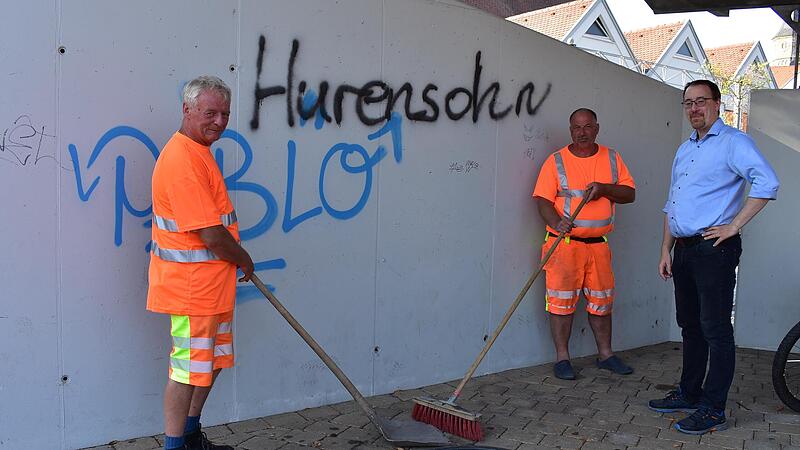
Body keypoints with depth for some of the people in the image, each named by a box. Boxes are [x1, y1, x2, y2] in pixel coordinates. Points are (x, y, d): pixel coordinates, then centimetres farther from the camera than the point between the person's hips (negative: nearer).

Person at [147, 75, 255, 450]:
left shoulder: (197, 151, 12)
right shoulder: (182, 160, -23)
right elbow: (212, 236, -25)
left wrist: (236, 260, 13)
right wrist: (244, 260, -7)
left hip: (211, 283, 11)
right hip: (192, 284, -11)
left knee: (213, 359, 20)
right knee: (189, 366, 0)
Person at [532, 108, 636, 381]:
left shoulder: (612, 158, 10)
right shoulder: (556, 161, -1)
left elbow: (630, 194, 7)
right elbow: (543, 199, -8)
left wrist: (604, 188, -12)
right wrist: (557, 222, -27)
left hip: (598, 243, 4)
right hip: (564, 243, -3)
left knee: (601, 301, 12)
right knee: (562, 301, -3)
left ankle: (605, 354, 26)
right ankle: (562, 358, 7)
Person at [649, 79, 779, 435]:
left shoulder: (733, 142, -6)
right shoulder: (684, 150, 20)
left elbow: (767, 184, -20)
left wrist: (733, 226, -19)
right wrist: (666, 251, 16)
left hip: (714, 248, -8)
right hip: (684, 249, 8)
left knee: (715, 329, -4)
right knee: (690, 326, 15)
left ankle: (713, 410, 1)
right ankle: (689, 394, 27)